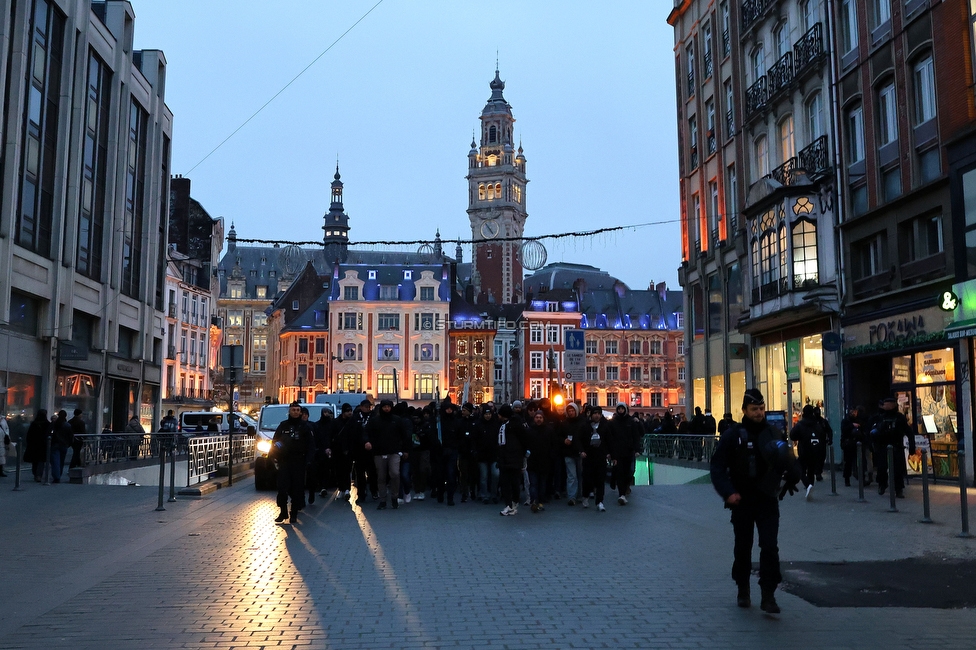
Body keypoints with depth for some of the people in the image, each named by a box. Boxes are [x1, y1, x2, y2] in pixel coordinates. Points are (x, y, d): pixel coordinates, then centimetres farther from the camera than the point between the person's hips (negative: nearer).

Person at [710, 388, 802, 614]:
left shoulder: (773, 433, 2)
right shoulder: (732, 435, -5)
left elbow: (789, 460, 9)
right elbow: (717, 467, -7)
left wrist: (792, 474, -13)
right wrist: (728, 492, -19)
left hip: (767, 501, 1)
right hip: (742, 501, -1)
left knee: (770, 547, -9)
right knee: (742, 548, 12)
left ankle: (768, 596, -2)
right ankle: (743, 590, 30)